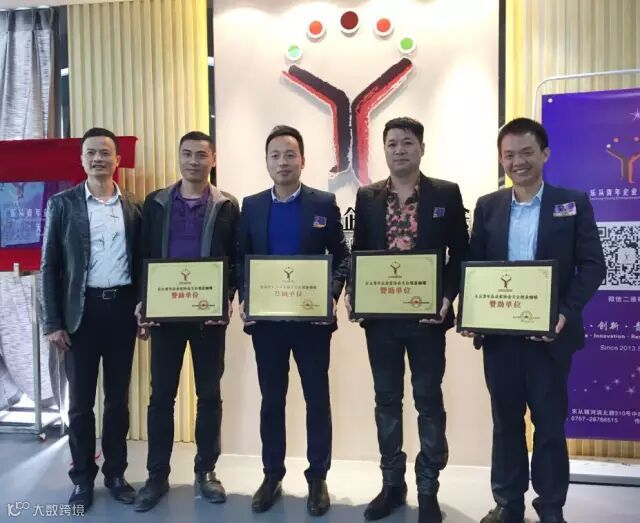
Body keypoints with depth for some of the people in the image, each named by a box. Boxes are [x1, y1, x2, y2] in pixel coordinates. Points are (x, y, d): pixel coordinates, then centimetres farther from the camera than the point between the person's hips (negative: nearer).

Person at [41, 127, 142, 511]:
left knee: (119, 397, 11)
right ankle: (83, 478, 24)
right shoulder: (62, 204, 0)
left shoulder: (133, 207, 6)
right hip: (81, 310, -1)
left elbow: (140, 262, 9)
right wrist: (53, 322, -6)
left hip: (122, 308, 2)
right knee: (81, 400, 8)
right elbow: (49, 266, -2)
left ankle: (116, 472, 27)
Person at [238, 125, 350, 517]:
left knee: (317, 399, 9)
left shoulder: (324, 203, -1)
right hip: (266, 319, 2)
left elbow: (343, 257, 0)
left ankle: (318, 478, 24)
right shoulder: (251, 206, 6)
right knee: (271, 399, 12)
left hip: (312, 318, -2)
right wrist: (245, 301, -6)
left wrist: (332, 296, -13)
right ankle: (273, 475, 28)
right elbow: (241, 260, 8)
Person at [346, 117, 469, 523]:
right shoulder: (367, 197, 7)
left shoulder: (447, 194, 0)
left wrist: (447, 298, -13)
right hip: (380, 314, 3)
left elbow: (460, 254, 0)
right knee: (387, 400, 12)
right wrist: (354, 296, -6)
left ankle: (428, 489, 22)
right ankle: (392, 484, 27)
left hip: (426, 315, -2)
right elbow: (358, 253, 8)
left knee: (428, 401, 7)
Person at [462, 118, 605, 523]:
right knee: (505, 421, 14)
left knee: (550, 423, 9)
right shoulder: (487, 207, 7)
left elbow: (592, 265, -5)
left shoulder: (574, 203, 0)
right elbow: (474, 265, 6)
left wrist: (566, 313, -18)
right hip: (499, 334, 3)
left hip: (549, 334, -2)